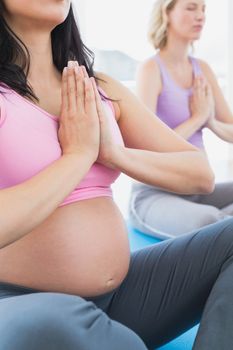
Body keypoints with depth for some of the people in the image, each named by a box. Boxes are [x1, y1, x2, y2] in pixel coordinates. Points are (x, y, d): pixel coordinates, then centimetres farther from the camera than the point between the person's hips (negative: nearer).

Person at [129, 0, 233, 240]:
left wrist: (211, 121, -9)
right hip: (153, 195, -6)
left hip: (197, 191, 7)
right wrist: (197, 117, -11)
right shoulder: (150, 69, -11)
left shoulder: (203, 69, 8)